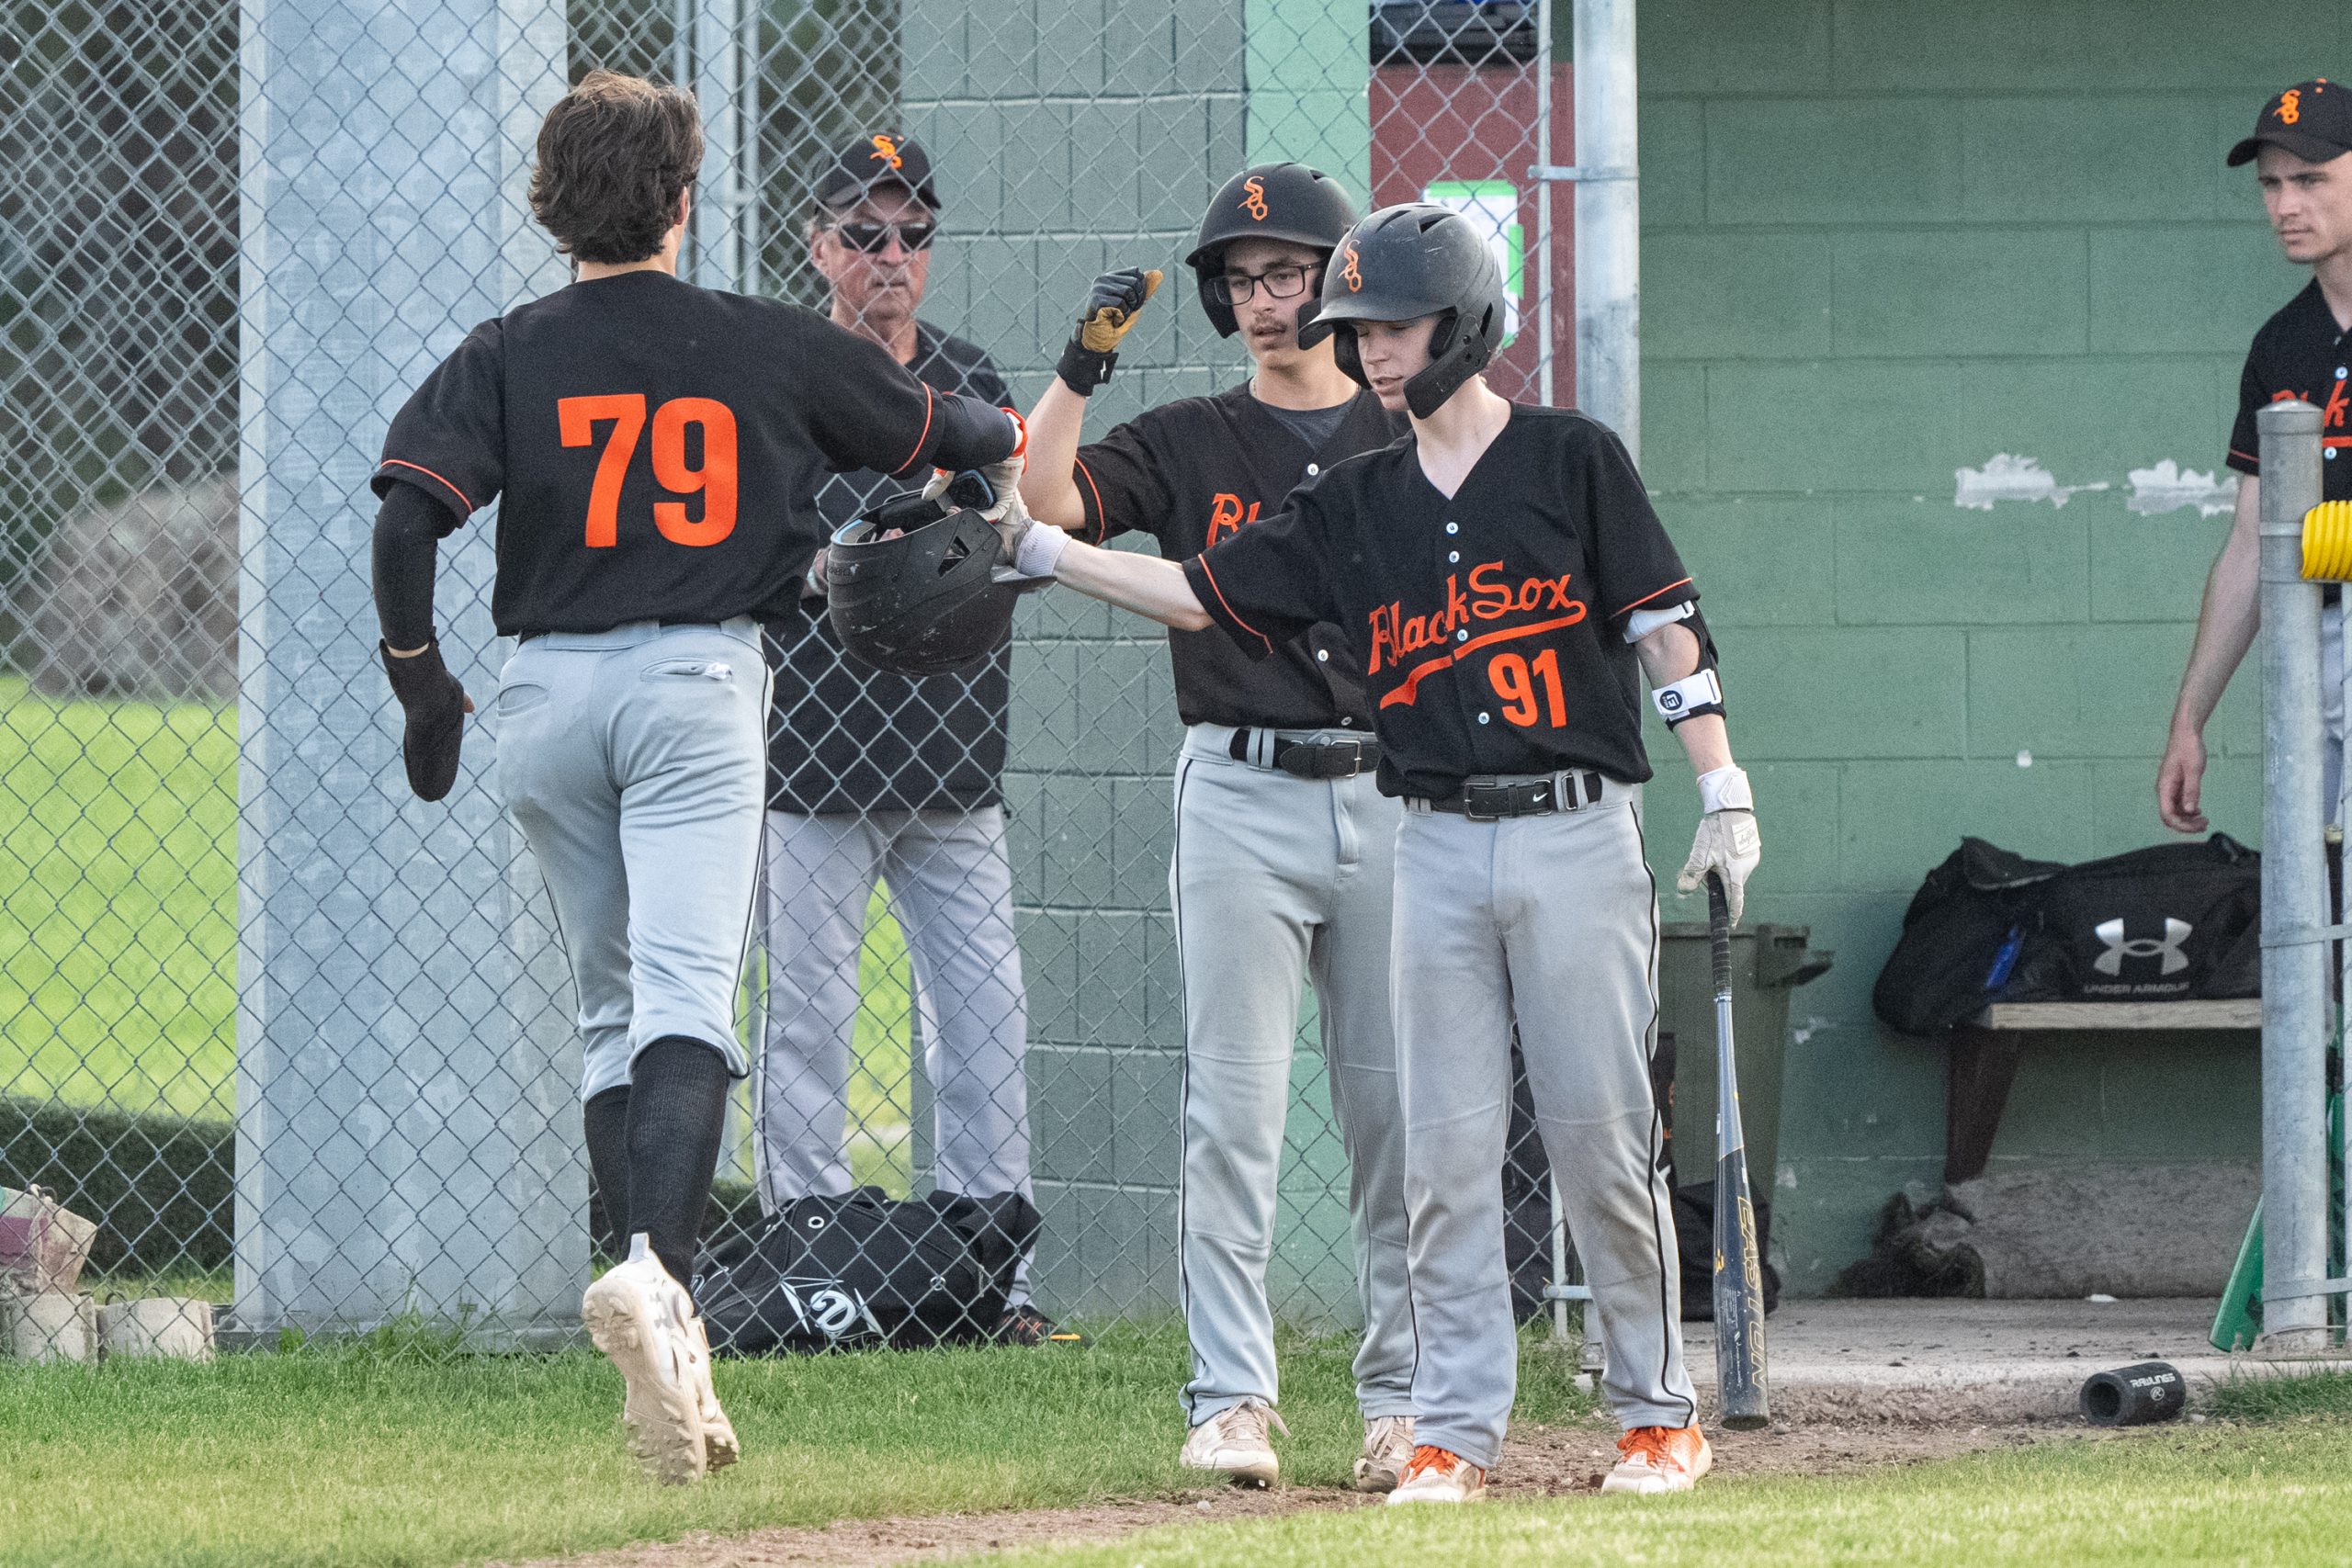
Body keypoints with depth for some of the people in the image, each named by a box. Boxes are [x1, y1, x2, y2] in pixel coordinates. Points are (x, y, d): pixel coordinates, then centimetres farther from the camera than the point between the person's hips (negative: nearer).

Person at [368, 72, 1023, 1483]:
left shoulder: (508, 358, 1)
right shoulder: (767, 347, 3)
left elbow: (408, 519, -12)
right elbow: (952, 435, 15)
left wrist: (423, 685, 0)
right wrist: (1009, 444, 38)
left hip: (548, 693, 2)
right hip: (698, 687, -2)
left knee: (612, 1015, 14)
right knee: (687, 1000, -12)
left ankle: (676, 1356, 11)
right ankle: (659, 1268, -38)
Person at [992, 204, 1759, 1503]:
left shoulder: (1571, 461, -1)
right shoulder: (1356, 506, 11)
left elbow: (1664, 629, -3)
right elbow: (1200, 595, 10)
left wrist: (1723, 798, -8)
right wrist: (1035, 547, 2)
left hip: (1576, 835, -4)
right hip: (1438, 848, 4)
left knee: (1602, 1139, -2)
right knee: (1444, 1150, 1)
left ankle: (1658, 1413, 9)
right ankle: (1454, 1432, 4)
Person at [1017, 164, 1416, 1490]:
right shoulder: (1187, 445, 7)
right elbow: (1039, 499, -7)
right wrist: (1084, 367, -17)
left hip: (1392, 797, 1)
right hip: (1242, 796, -1)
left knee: (1398, 1112, 3)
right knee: (1234, 1114, -6)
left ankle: (1404, 1395, 12)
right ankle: (1233, 1400, -5)